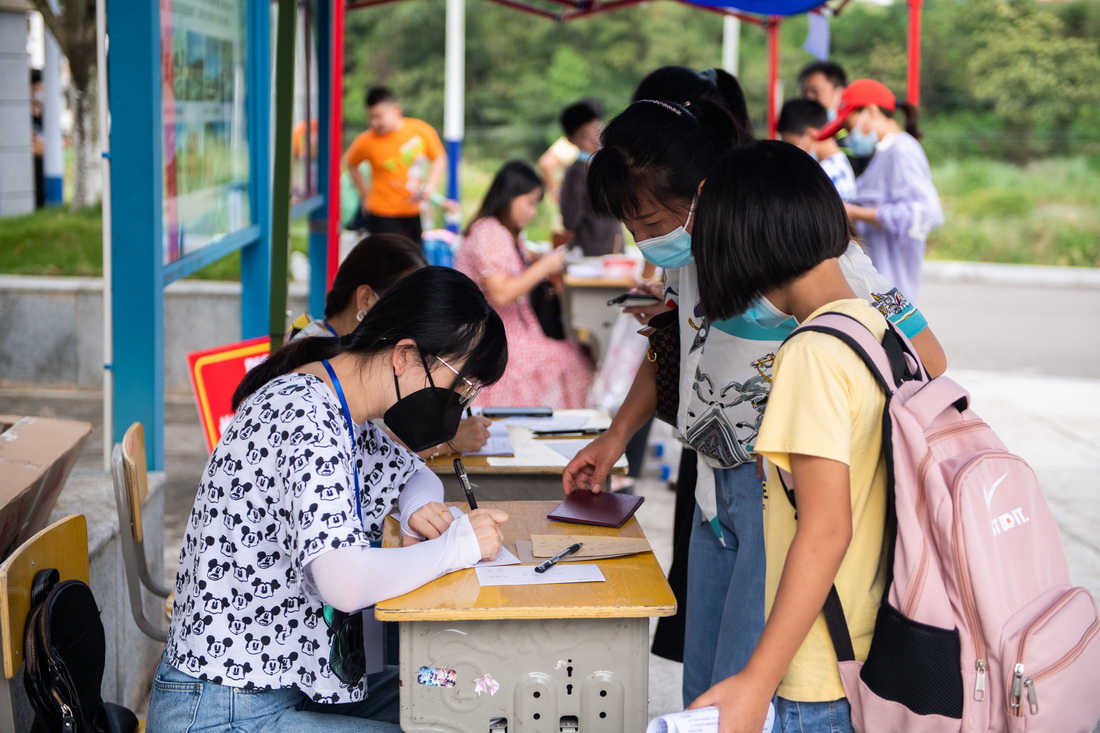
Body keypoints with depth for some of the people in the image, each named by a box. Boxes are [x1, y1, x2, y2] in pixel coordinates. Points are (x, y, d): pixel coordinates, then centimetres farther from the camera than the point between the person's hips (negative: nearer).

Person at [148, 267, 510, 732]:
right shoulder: (306, 420, -24)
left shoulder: (338, 412, 5)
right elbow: (346, 582, -35)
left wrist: (418, 509, 1)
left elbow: (415, 474, 25)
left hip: (287, 685, 10)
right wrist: (458, 545, -19)